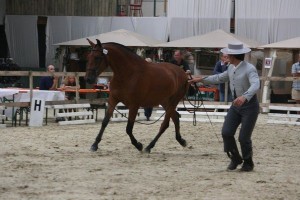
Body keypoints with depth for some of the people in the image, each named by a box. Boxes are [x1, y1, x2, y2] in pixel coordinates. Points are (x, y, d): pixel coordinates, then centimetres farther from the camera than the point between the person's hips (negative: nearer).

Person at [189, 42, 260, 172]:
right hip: (236, 105, 7)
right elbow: (220, 78, 23)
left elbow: (255, 85, -36)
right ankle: (235, 159, 17)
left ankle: (248, 163, 17)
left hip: (250, 106, -7)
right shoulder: (231, 68, 5)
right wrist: (202, 80, 23)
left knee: (244, 137, -6)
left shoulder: (249, 69, -20)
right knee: (226, 133, -3)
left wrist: (244, 97, -54)